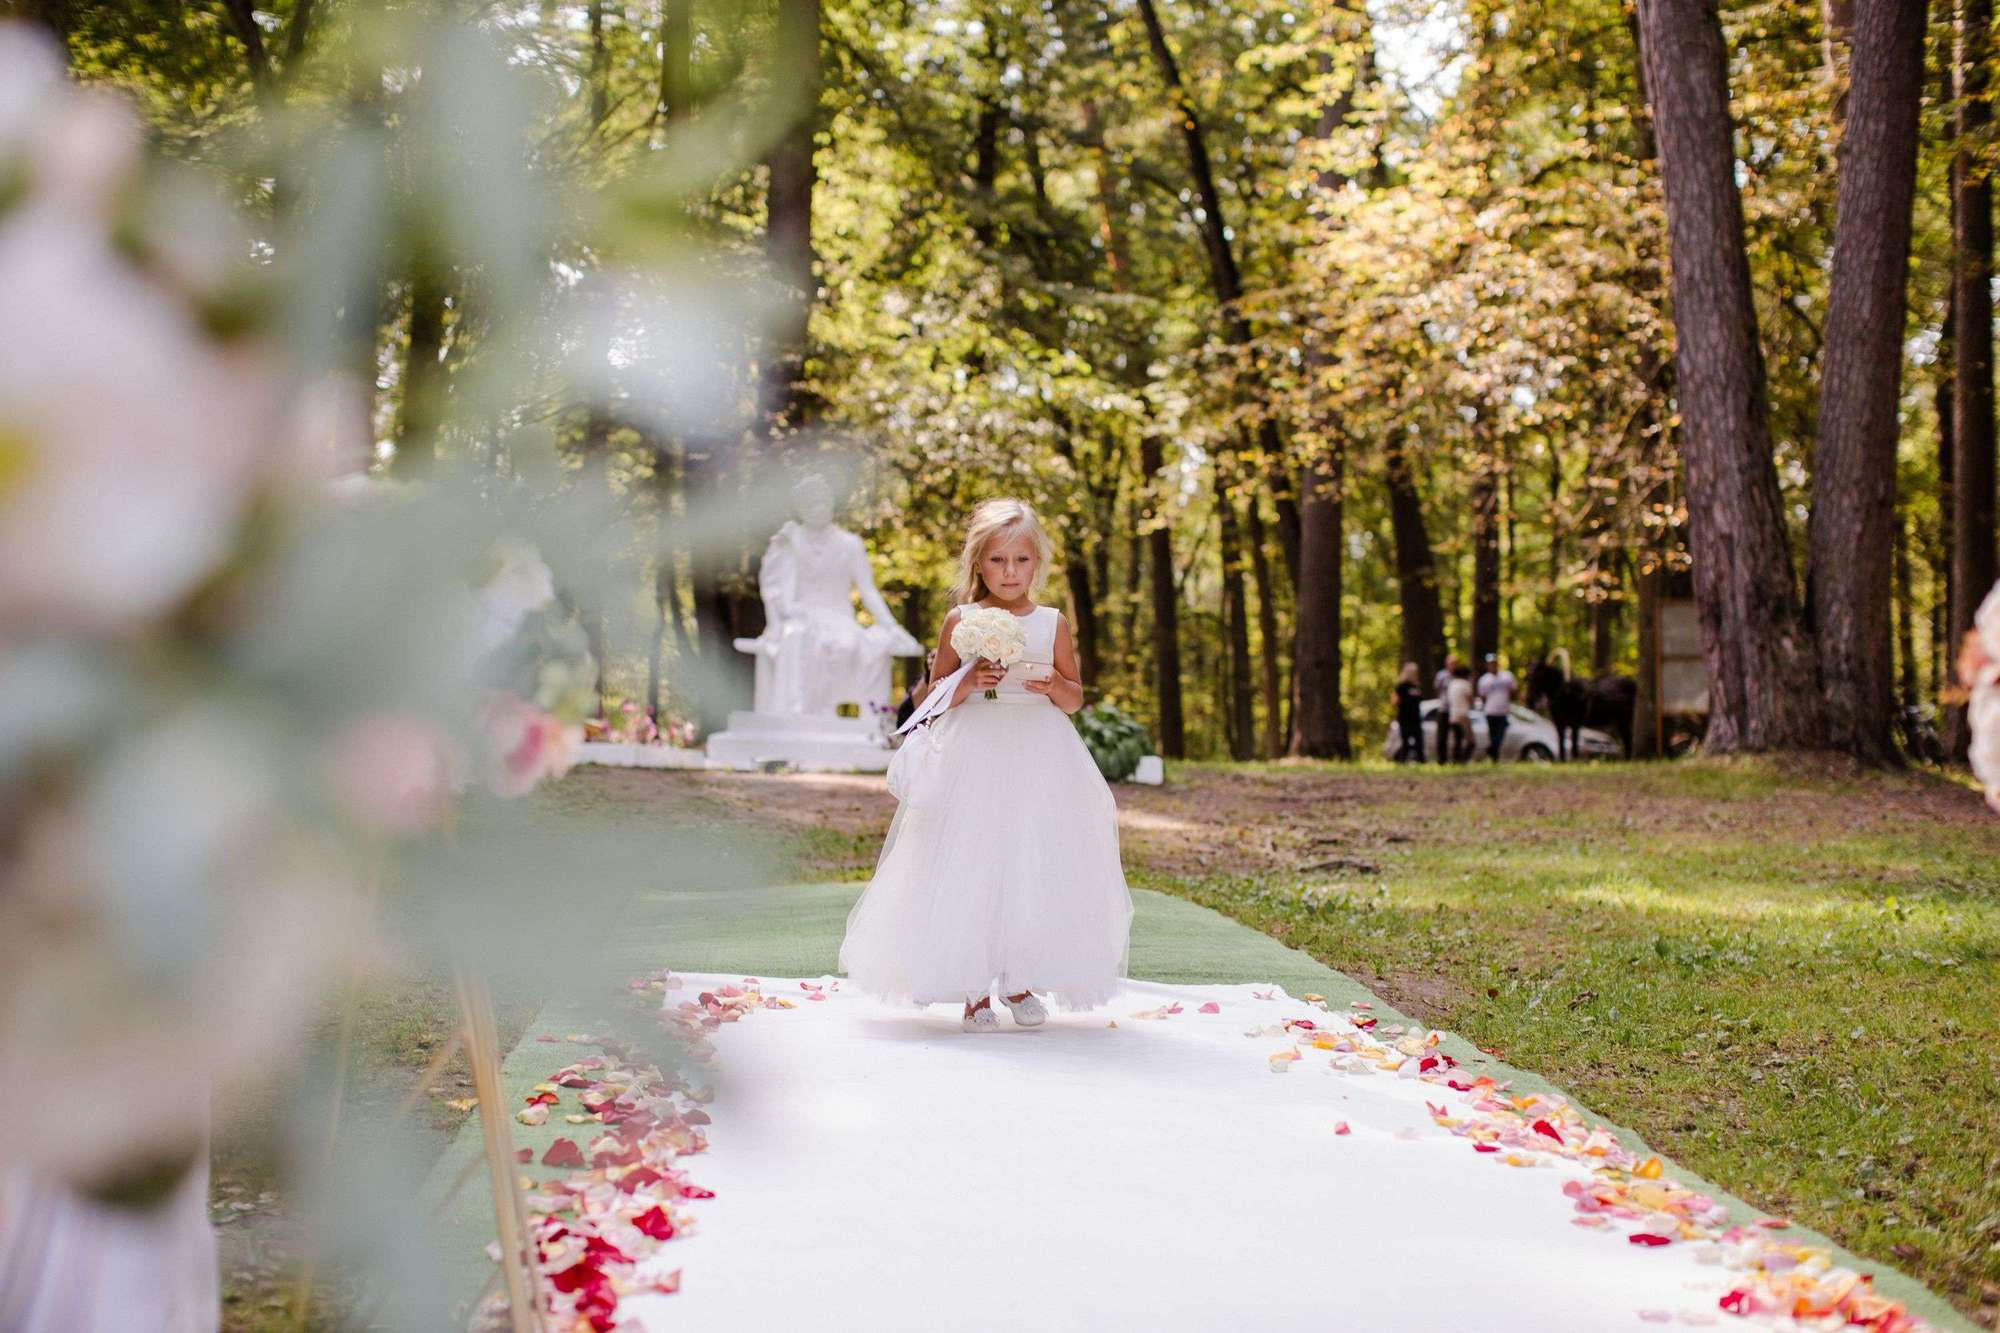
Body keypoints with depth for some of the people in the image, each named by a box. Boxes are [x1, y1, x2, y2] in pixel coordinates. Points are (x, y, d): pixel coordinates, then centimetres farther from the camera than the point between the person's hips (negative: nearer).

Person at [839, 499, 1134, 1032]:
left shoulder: (1053, 623, 7)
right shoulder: (961, 620, 4)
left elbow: (1075, 699, 10)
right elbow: (935, 695, 5)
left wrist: (1054, 685, -12)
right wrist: (969, 681, -13)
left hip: (1038, 761, 2)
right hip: (973, 759, -1)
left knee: (1035, 873, -1)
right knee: (969, 869, -5)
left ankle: (1019, 981, 15)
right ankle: (974, 990, 4)